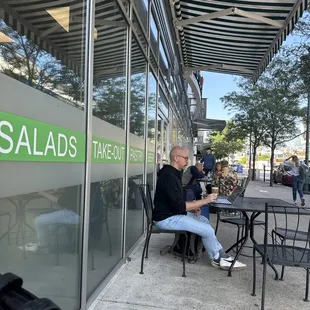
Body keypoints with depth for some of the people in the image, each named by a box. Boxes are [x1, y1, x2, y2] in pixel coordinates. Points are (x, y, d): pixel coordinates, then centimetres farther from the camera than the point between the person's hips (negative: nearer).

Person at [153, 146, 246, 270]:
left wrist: (192, 205, 4)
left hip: (173, 212, 11)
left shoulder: (172, 173, 11)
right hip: (166, 218, -11)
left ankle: (221, 255, 17)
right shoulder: (168, 176, -23)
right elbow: (179, 206, -26)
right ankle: (217, 259, 13)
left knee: (204, 220, 14)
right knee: (208, 230, -12)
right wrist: (204, 201, -20)